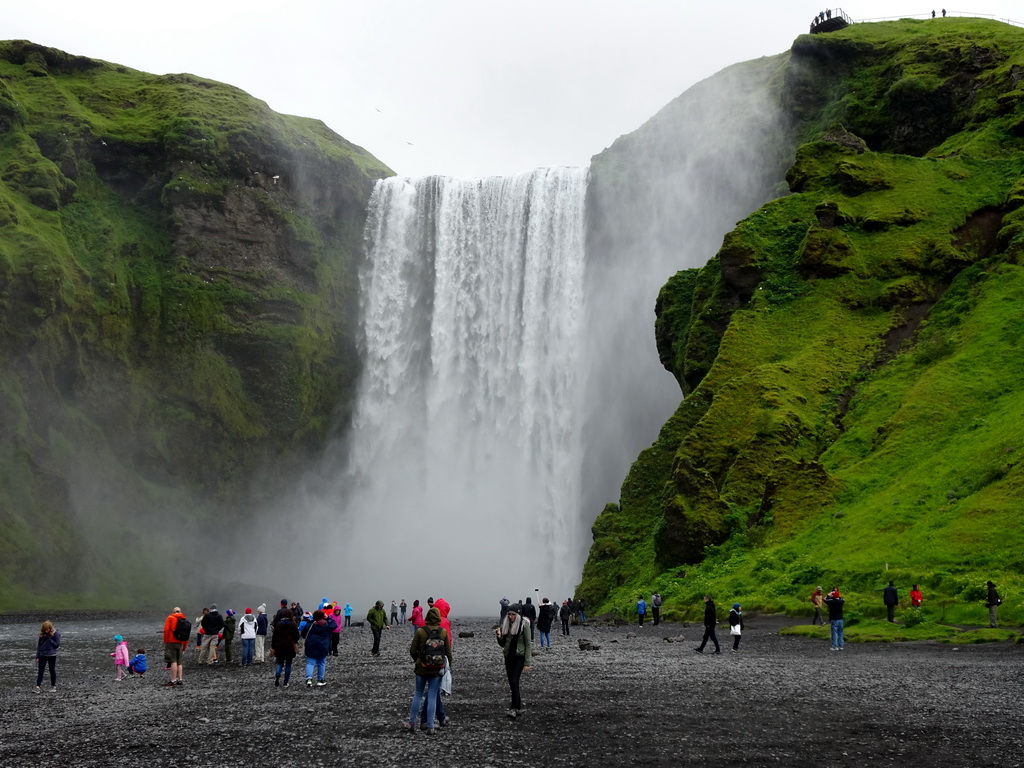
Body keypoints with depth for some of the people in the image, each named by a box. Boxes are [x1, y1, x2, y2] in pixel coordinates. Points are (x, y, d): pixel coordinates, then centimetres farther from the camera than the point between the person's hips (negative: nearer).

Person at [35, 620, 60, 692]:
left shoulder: (56, 633, -8)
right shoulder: (42, 634, 3)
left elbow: (57, 644, -8)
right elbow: (38, 645, 7)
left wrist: (49, 639, -18)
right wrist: (37, 657, 5)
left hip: (52, 655, -3)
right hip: (42, 655, 3)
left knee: (52, 670, 7)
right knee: (40, 670, -4)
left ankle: (53, 686, 18)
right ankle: (38, 686, -7)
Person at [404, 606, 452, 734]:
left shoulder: (420, 631, -9)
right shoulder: (444, 632, -5)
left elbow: (412, 650, -5)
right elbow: (448, 651, -2)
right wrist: (450, 665, 12)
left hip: (422, 669, 0)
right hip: (437, 670, 0)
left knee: (418, 694, 16)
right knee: (432, 697, 5)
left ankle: (411, 722, 20)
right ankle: (430, 727, 4)